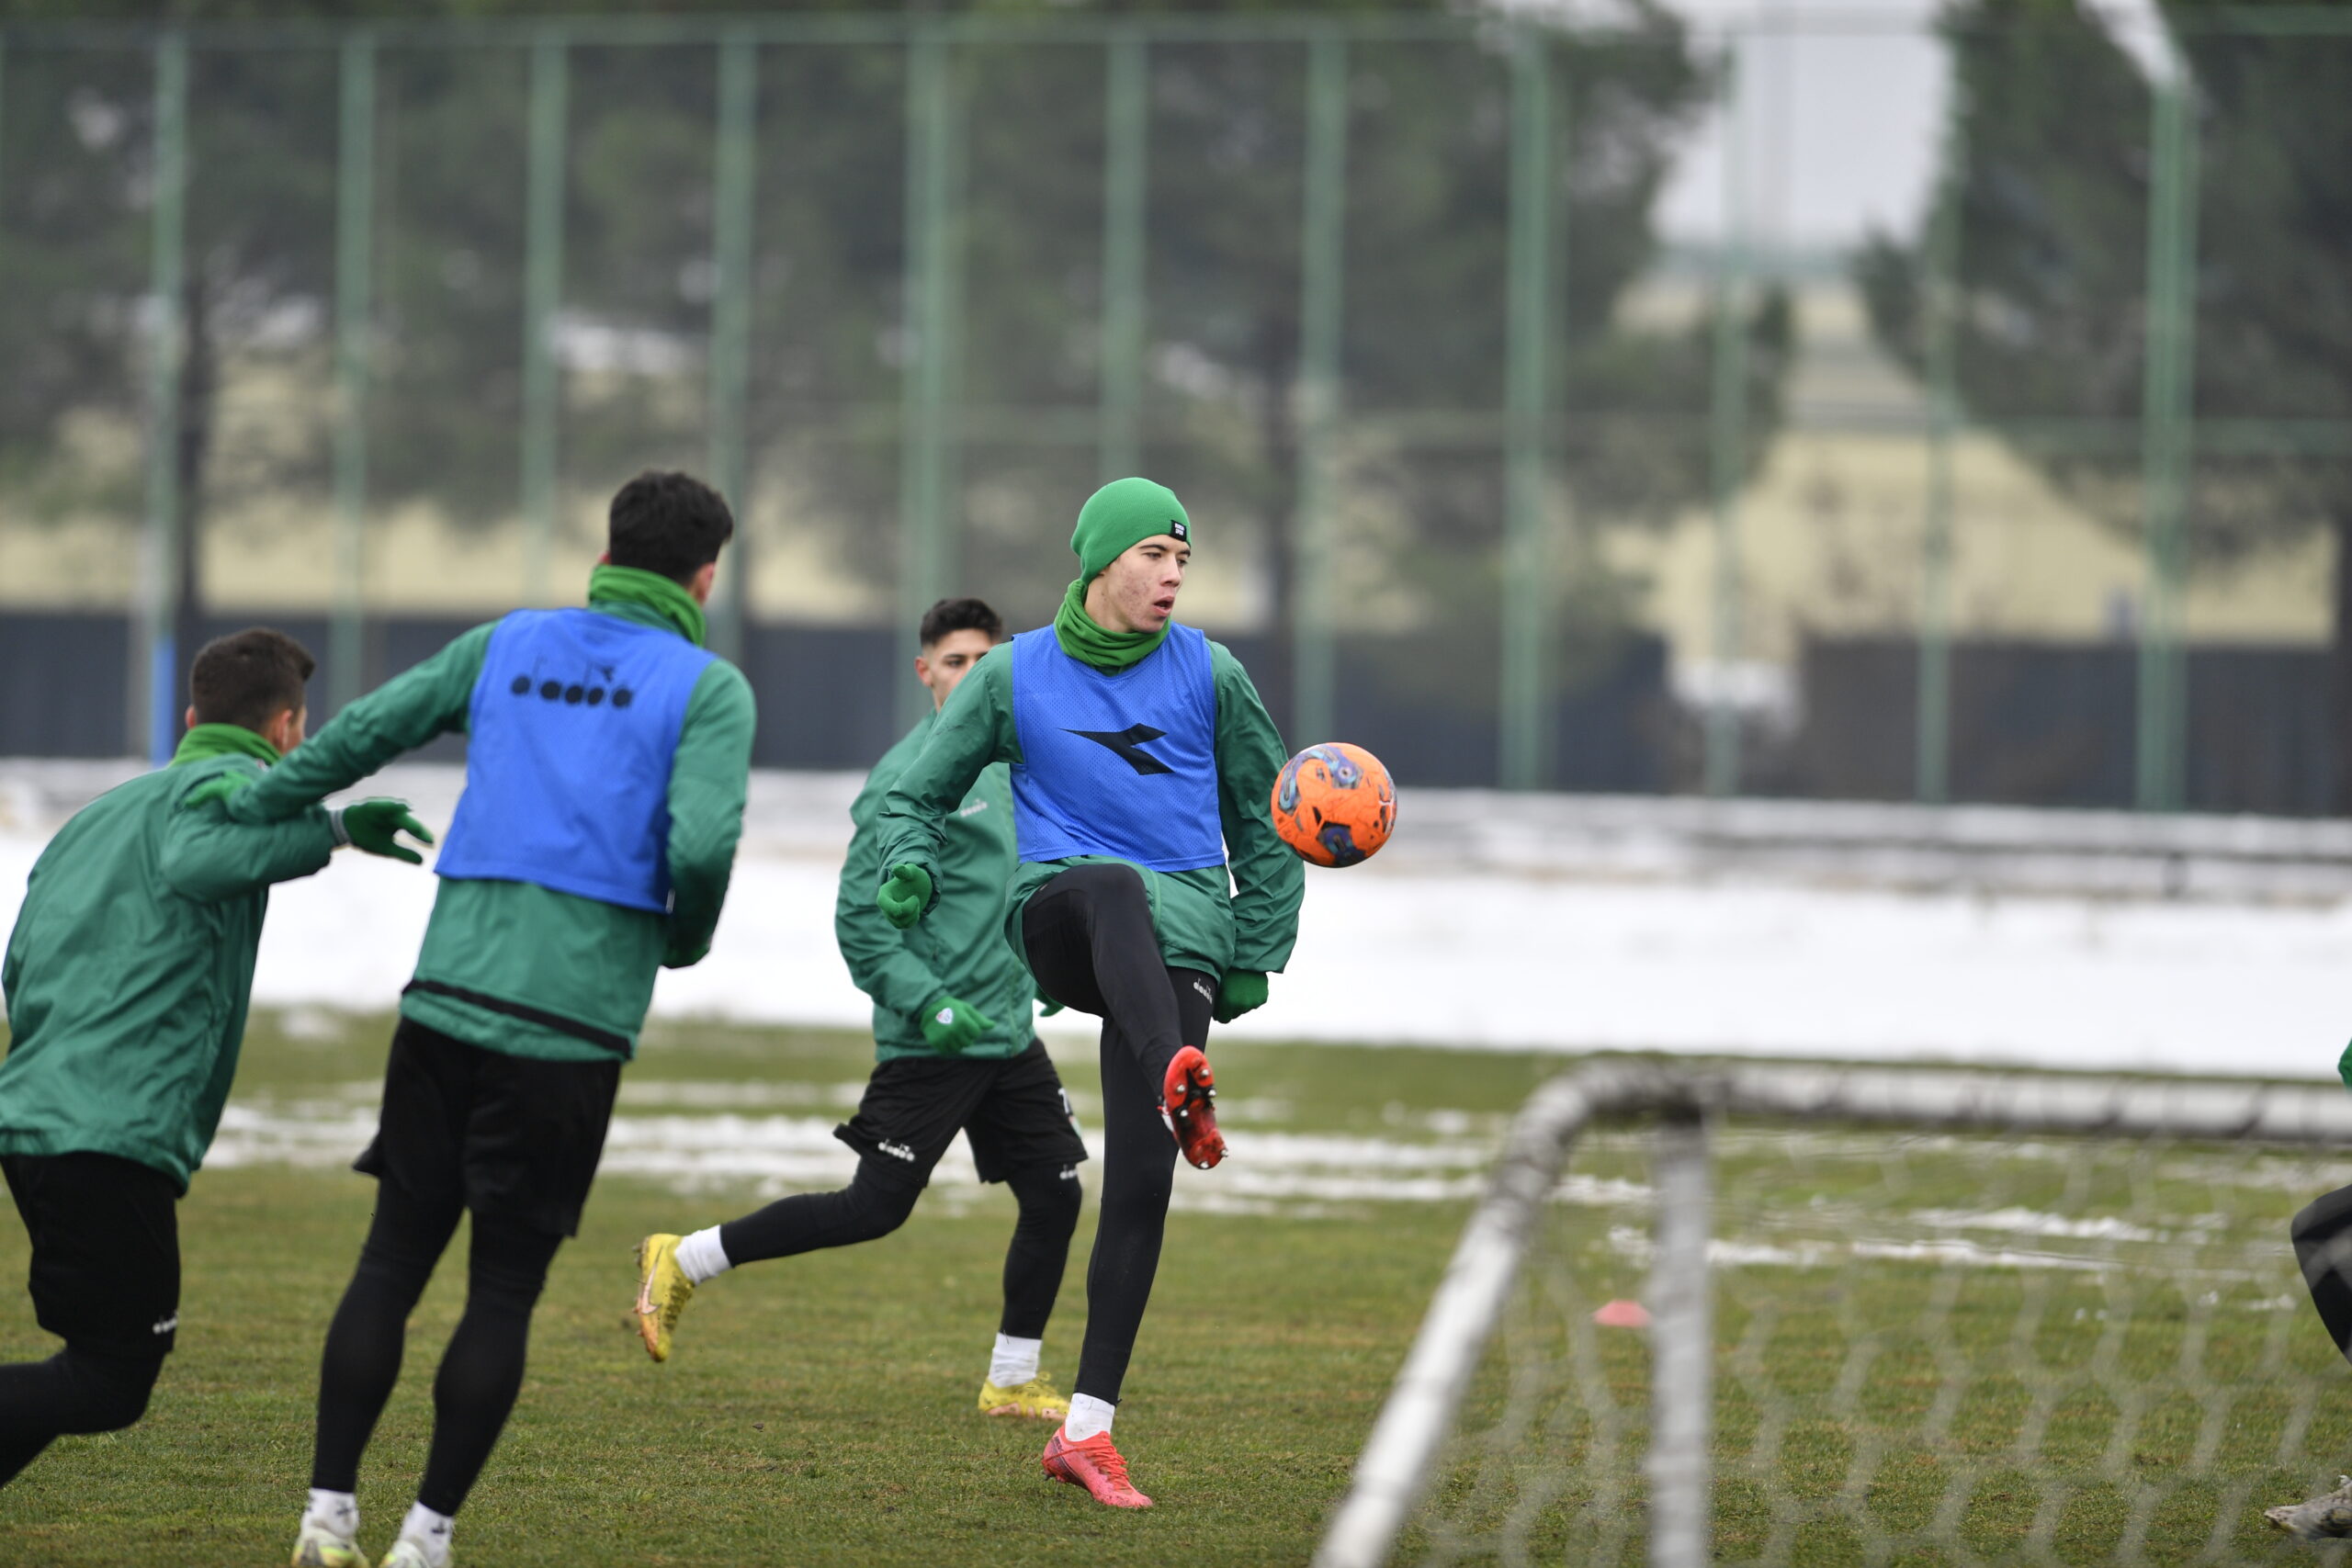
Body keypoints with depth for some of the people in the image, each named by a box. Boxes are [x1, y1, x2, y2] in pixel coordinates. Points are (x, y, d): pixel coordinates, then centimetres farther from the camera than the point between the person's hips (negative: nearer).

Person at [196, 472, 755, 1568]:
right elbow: (700, 846, -13)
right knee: (505, 1288, 4)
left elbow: (364, 732, 11)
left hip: (448, 994, 4)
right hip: (574, 1024, -4)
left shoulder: (509, 646, 14)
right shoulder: (708, 687, 1)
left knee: (393, 1258, 10)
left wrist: (244, 815, 24)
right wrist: (686, 941, 8)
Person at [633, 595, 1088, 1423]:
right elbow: (860, 918, -17)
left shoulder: (1005, 759, 11)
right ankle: (683, 1262, 5)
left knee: (1053, 1196, 5)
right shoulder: (907, 779, -15)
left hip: (1009, 1036, 8)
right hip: (930, 1044, -8)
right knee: (874, 1208, -7)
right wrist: (928, 1003, -23)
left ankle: (1013, 1381, 18)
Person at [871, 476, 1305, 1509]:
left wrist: (1256, 959, 13)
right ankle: (1175, 1079, -70)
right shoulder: (1016, 676, 8)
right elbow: (918, 794, 14)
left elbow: (1266, 821, 20)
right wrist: (911, 868, -8)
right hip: (1060, 911, -1)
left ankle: (1086, 1432, -6)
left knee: (1141, 1178, -10)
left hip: (1183, 930, 1)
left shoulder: (1208, 676, 11)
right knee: (1116, 887, -40)